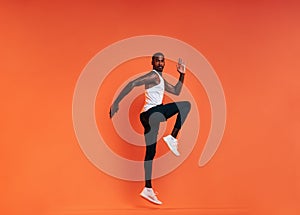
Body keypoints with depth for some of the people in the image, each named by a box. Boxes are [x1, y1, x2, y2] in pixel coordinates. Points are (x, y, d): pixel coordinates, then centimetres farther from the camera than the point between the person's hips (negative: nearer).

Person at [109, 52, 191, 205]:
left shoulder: (161, 80, 25)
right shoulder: (153, 75, -6)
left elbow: (176, 91, 31)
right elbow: (132, 84, -17)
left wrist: (182, 74, 23)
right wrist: (116, 102, -22)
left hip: (150, 116, 10)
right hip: (151, 113, -10)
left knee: (150, 152, 10)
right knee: (186, 105, -9)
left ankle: (147, 189, 15)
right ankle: (172, 138, -15)